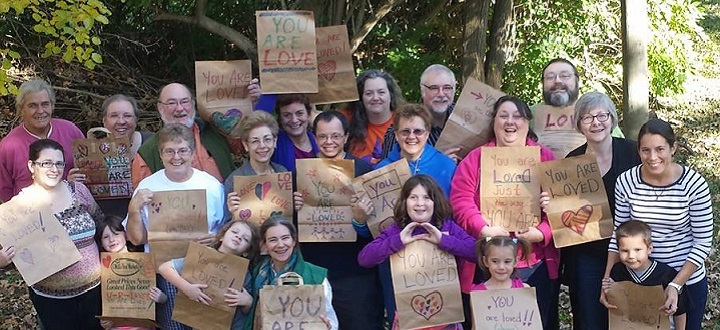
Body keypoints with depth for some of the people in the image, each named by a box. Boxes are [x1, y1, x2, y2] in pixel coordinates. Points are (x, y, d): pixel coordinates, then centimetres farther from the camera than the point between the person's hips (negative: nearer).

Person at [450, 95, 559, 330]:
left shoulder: (545, 158, 8)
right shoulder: (475, 159, 7)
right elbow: (461, 201, -4)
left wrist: (541, 233, -15)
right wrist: (484, 230, -18)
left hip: (536, 267, 1)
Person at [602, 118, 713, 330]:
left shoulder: (695, 184, -18)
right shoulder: (626, 182, -13)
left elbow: (703, 243, -12)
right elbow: (619, 234, -1)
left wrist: (676, 285, -20)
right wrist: (608, 279, -9)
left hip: (688, 280, -1)